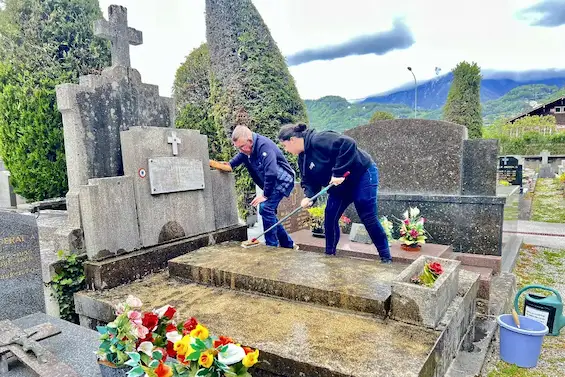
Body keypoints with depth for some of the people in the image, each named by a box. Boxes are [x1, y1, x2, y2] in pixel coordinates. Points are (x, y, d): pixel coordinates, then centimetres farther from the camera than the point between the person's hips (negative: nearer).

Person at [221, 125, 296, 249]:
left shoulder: (264, 146, -27)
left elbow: (271, 173, -33)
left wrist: (265, 195, -25)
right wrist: (229, 165, -2)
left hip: (282, 180, -10)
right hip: (271, 184, 10)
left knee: (265, 208, -21)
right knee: (268, 211, 10)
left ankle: (271, 246, -10)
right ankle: (287, 243, 22)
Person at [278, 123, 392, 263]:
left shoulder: (318, 140, -27)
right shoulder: (303, 158, 3)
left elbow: (348, 144, -37)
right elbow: (309, 180, 4)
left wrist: (338, 173, -35)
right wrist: (308, 196, -18)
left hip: (362, 174, -9)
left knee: (368, 219, -6)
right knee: (330, 218, 5)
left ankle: (386, 257, 9)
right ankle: (329, 254, 20)